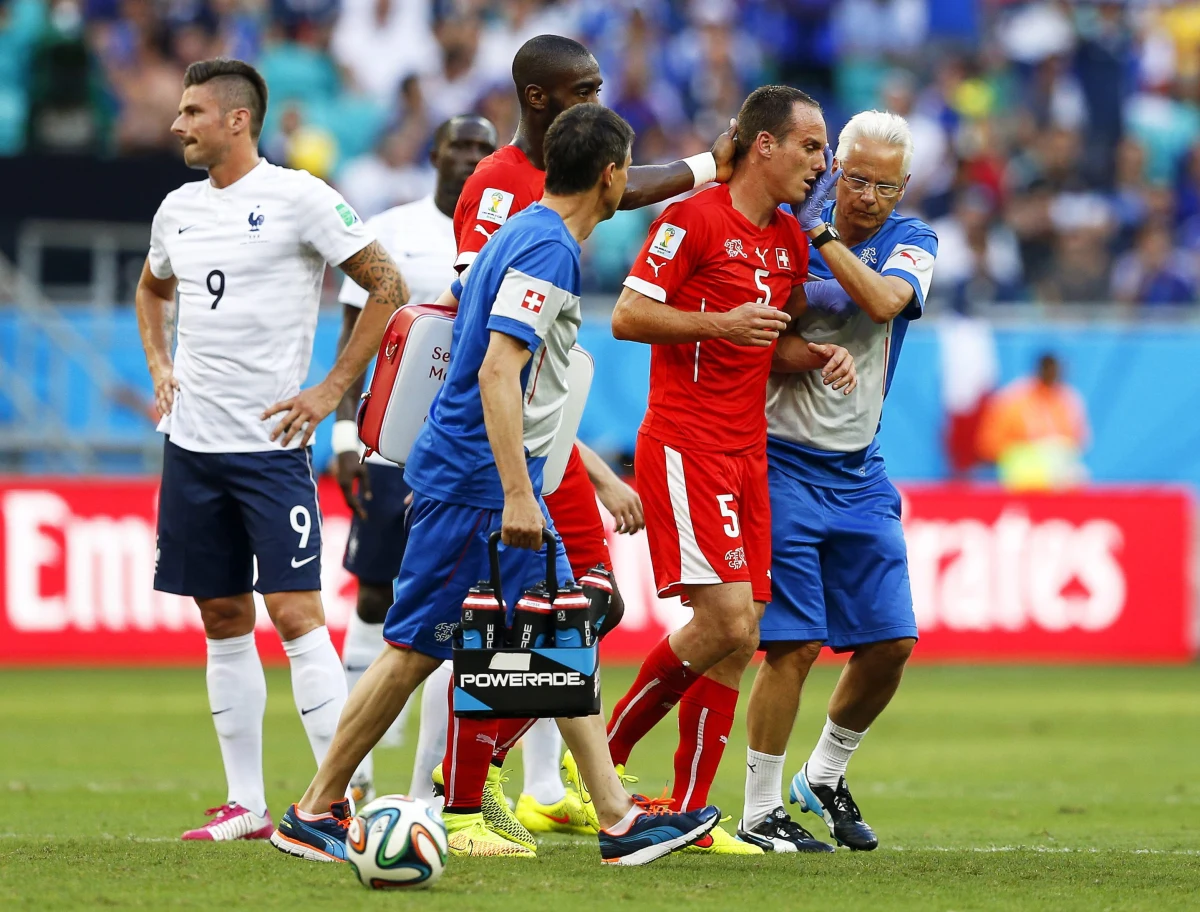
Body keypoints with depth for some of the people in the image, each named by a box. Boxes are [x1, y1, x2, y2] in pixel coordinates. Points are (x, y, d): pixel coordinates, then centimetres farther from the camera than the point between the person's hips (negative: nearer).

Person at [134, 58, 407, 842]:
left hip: (270, 445, -6)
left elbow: (388, 286, -6)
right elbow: (153, 289, 32)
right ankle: (246, 805, 14)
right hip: (192, 445, 6)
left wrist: (332, 390, -8)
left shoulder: (298, 198, -9)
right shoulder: (179, 209, 11)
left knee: (294, 610, -12)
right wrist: (160, 366, 15)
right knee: (224, 621, 9)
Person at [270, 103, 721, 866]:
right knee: (414, 649, -5)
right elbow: (497, 373, -25)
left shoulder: (533, 237, 14)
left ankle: (619, 822, 6)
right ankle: (315, 812, 2)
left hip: (496, 483, 10)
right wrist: (517, 493, -28)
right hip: (477, 481, -10)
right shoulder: (548, 250, -17)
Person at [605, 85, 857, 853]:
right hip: (684, 445, -8)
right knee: (729, 623, -16)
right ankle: (606, 753, 1)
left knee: (736, 640, 3)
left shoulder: (791, 241, 15)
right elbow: (627, 316, -11)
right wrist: (721, 323, -21)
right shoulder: (693, 220, -9)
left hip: (747, 453, 8)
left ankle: (689, 814, 8)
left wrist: (821, 356, 7)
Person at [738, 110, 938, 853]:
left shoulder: (911, 242, 3)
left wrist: (823, 234, -21)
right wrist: (778, 349, -22)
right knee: (794, 645, -10)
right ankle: (760, 813, 1)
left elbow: (884, 301, -19)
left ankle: (824, 777, 26)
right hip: (784, 463, -4)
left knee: (891, 642, 3)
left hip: (861, 471, 4)